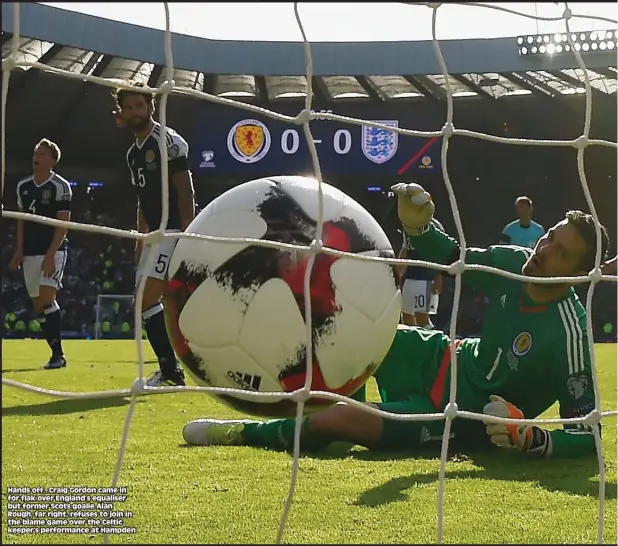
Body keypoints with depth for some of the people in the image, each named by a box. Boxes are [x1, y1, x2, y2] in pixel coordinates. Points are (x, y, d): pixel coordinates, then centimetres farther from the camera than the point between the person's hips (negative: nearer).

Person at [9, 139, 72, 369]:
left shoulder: (60, 186, -7)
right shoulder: (23, 186, 11)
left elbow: (63, 223, -10)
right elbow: (21, 220, 17)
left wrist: (50, 254, -17)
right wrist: (19, 251, 9)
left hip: (53, 251, -6)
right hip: (30, 253, 6)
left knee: (46, 299, -18)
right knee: (38, 305, 6)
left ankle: (58, 354, -14)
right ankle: (56, 353, 13)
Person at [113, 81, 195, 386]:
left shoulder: (168, 142, -10)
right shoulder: (133, 153, 17)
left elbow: (185, 192, -15)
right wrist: (141, 242, 20)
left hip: (175, 231, -10)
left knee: (148, 300, -14)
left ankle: (170, 371, -9)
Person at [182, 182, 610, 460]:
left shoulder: (568, 335, -30)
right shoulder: (516, 263, -12)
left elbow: (586, 434, -26)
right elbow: (453, 259, 5)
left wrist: (529, 438, -44)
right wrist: (419, 228, -16)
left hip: (461, 422, -8)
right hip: (441, 361, 8)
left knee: (335, 419, -21)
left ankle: (246, 433, 7)